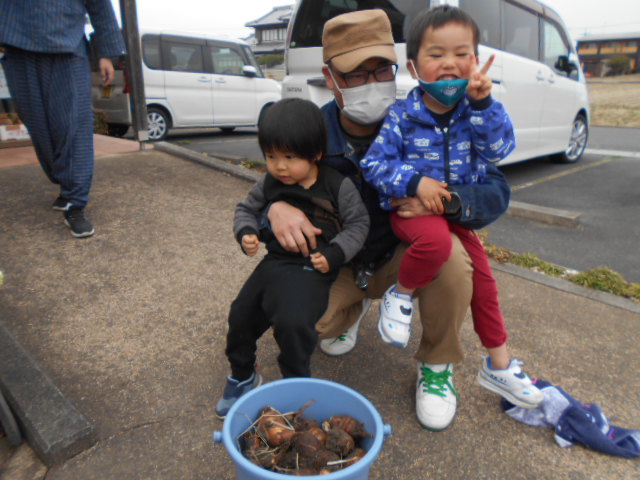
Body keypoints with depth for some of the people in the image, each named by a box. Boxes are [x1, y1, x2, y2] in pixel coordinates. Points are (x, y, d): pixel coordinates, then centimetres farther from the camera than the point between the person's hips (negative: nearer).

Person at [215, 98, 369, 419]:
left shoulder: (338, 186, -9)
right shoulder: (268, 184, 2)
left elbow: (358, 222, -3)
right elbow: (246, 209, 15)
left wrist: (334, 254, -16)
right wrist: (246, 233, -6)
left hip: (313, 269, -5)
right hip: (274, 261, 6)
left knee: (293, 323, -22)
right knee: (242, 315, 8)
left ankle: (297, 383, 10)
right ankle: (242, 377, 35)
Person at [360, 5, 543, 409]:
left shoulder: (478, 111, 0)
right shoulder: (401, 117, -9)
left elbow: (499, 149, -13)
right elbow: (373, 163, -8)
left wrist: (483, 104, -25)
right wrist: (414, 182, -22)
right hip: (411, 208, -4)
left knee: (484, 280, 4)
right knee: (435, 240, -38)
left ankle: (499, 366, 24)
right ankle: (400, 296, -6)